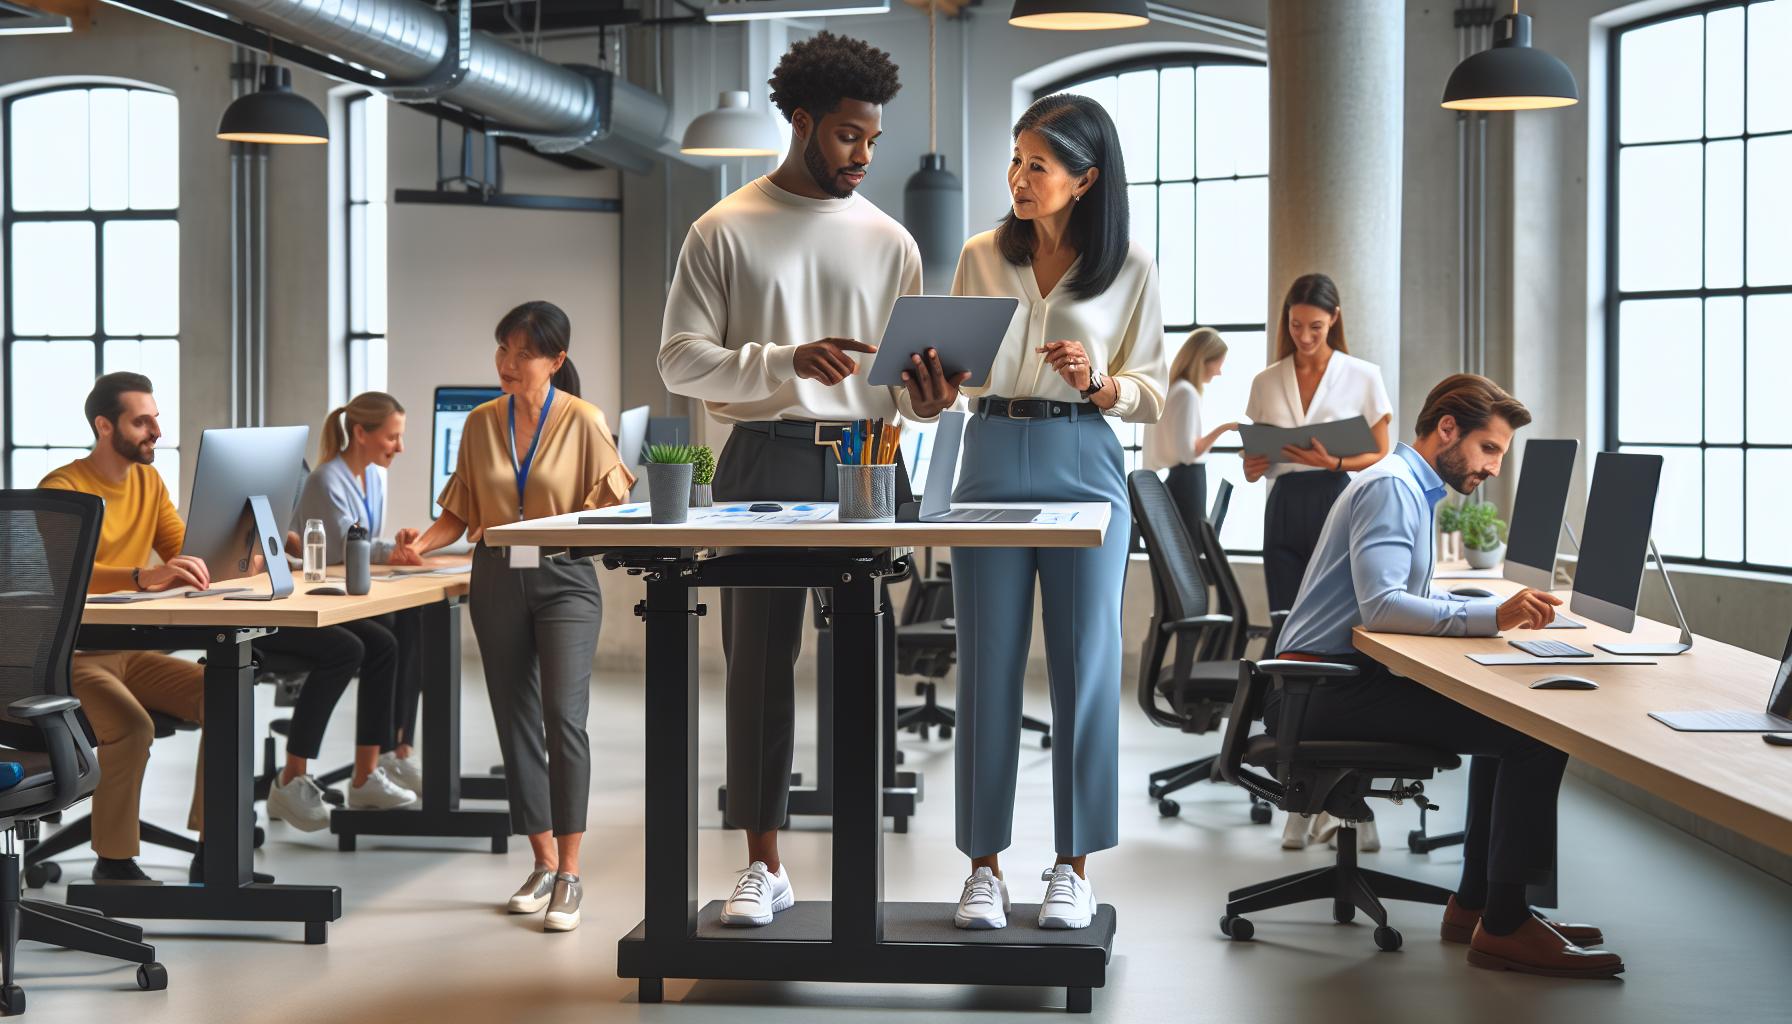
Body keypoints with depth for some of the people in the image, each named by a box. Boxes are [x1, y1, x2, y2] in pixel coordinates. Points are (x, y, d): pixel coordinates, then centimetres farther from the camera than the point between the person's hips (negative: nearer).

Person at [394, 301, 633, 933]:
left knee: (564, 715, -15)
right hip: (497, 580, 4)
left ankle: (570, 876, -11)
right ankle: (544, 865, 18)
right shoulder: (481, 423, 7)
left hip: (564, 579, -4)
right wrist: (423, 542, -6)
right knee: (516, 721, 7)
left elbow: (611, 504, -1)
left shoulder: (583, 421, -4)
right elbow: (462, 509, 11)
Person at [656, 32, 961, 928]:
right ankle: (763, 864, 6)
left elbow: (907, 377, 14)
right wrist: (788, 362, -16)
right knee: (759, 658, -2)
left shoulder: (887, 241, 13)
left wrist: (926, 398, -10)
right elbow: (681, 360, -2)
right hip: (766, 459, -2)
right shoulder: (724, 232, 4)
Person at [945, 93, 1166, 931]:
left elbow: (1150, 396, 4)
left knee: (1085, 667, 1)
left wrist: (1097, 383, -15)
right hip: (993, 460, 2)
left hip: (1083, 466, -1)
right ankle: (983, 863, 11)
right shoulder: (981, 258, 8)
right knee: (988, 667, 2)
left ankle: (1073, 866, 12)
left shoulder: (1130, 269, 2)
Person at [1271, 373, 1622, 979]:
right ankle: (1503, 927, -12)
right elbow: (1380, 606, -25)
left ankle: (1475, 905, 14)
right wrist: (1493, 617, -32)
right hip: (1329, 692, -11)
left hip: (1337, 681, 11)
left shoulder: (1412, 488, 21)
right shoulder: (1391, 487, -12)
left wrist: (1501, 610, 6)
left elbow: (1414, 599, 21)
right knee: (1538, 730, -17)